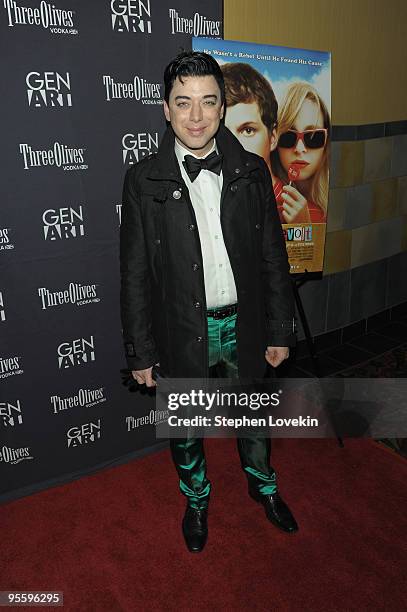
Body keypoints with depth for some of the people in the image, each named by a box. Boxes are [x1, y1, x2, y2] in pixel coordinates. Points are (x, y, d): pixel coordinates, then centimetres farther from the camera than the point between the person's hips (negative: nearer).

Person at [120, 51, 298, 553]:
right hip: (183, 332, -1)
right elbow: (135, 274, -7)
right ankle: (196, 498, 49)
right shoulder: (144, 180, -9)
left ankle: (262, 484, 53)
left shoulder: (252, 172, -3)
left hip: (244, 325, 2)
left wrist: (279, 331, 1)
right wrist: (140, 353, -6)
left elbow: (273, 257, 0)